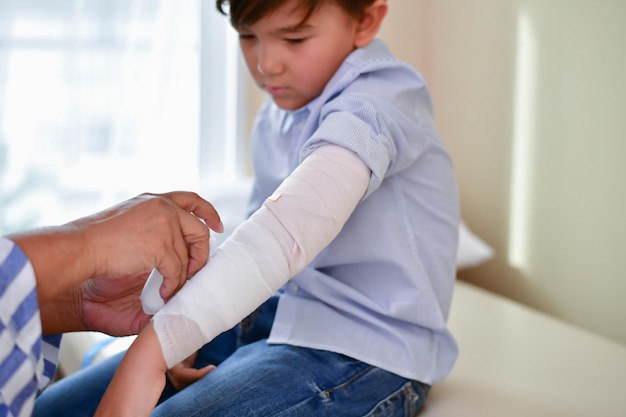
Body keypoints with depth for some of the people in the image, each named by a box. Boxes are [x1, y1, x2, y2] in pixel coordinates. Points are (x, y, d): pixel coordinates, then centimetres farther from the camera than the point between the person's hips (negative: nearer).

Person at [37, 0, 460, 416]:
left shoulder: (379, 97, -18)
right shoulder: (275, 117, 10)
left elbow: (293, 228, -35)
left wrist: (155, 348, -43)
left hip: (365, 353, -8)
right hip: (274, 320, 8)